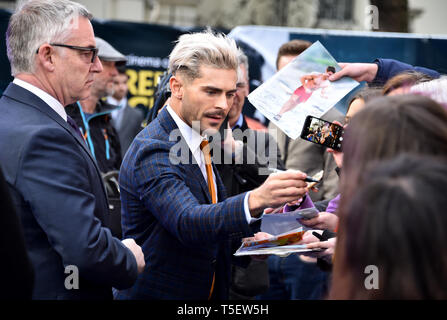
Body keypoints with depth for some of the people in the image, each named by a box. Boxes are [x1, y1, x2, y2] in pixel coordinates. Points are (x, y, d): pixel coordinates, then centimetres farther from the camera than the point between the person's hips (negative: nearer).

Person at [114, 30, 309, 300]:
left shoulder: (198, 143, 9)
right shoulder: (153, 151, -21)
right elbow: (187, 222, -37)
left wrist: (247, 238, -6)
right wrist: (254, 201, -51)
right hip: (156, 293, -9)